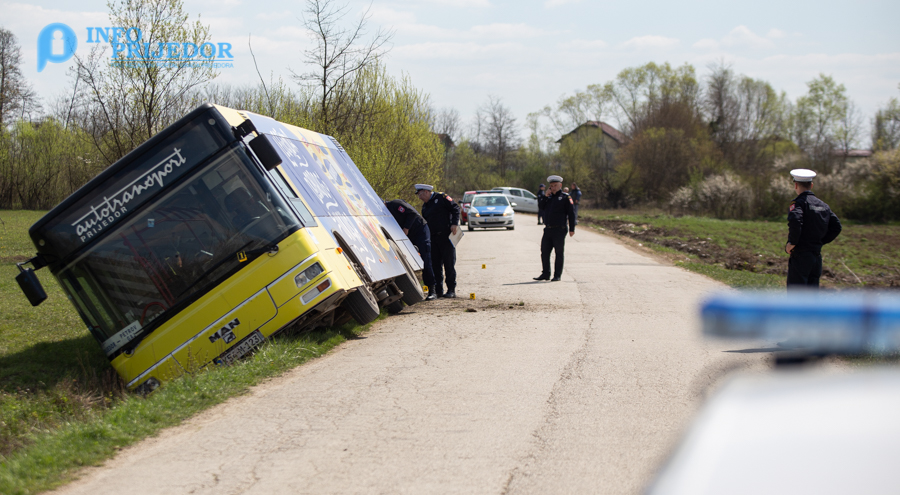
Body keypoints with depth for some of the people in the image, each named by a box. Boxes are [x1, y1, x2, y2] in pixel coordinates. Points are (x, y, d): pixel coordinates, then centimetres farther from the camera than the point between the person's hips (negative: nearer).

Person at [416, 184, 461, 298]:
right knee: (435, 264, 4)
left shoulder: (441, 198, -2)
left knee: (449, 263, -4)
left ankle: (451, 290, 0)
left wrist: (454, 223, -16)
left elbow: (455, 208, -6)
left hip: (446, 236, -7)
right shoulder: (425, 206, 19)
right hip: (433, 237, 7)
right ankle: (438, 290, 9)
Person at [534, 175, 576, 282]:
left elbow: (571, 213, -4)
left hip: (559, 230, -6)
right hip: (548, 229, 6)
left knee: (559, 253, 0)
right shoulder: (549, 197, 15)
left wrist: (572, 229, -9)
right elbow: (540, 207, 12)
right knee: (544, 252, 7)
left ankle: (557, 275, 5)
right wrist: (545, 196, -2)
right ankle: (545, 274, 15)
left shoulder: (565, 197, -2)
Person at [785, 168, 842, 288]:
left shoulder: (798, 203, -10)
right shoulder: (823, 205, 13)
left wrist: (791, 243, -18)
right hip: (817, 256, 7)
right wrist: (820, 241, 15)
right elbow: (836, 227, 14)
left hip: (800, 256, -7)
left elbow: (795, 221, -30)